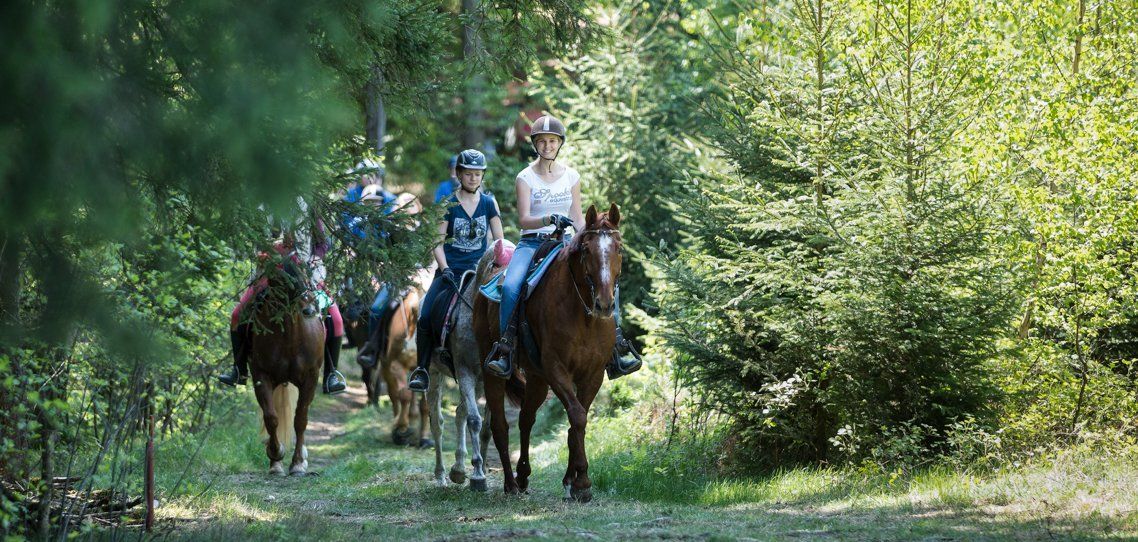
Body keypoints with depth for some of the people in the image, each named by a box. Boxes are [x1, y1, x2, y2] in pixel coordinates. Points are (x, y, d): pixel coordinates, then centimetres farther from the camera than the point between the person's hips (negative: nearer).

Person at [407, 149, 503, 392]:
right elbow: (438, 243, -1)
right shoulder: (448, 205, 2)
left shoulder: (489, 204, 7)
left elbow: (499, 242, 9)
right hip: (451, 271, -1)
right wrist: (445, 270, -15)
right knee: (426, 316, -16)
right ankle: (422, 369, -8)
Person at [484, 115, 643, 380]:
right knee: (511, 286, -33)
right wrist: (549, 219, -29)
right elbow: (523, 219, -11)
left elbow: (577, 219, 13)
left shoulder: (572, 177, 10)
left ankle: (617, 350, -16)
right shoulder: (525, 178, 0)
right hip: (531, 243, -3)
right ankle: (505, 351, -24)